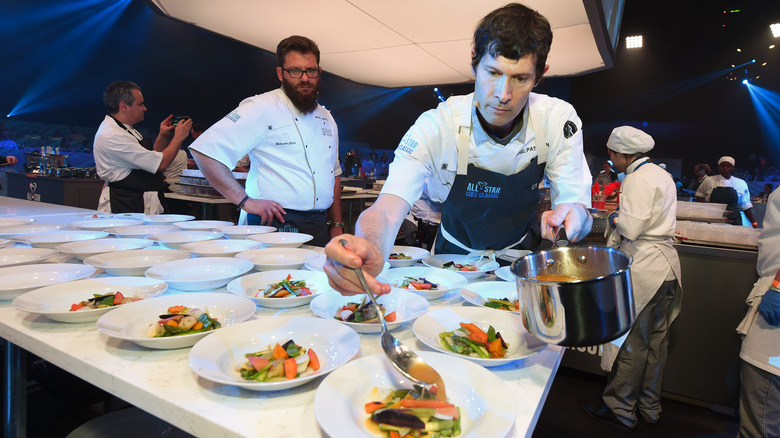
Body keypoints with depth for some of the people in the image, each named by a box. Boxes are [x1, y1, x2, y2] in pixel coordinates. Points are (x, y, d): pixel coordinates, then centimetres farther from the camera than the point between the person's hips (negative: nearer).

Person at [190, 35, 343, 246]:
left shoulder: (326, 118, 14)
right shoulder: (262, 108, -9)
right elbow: (204, 150, -16)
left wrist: (337, 225, 13)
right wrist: (245, 201, -17)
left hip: (320, 227, 6)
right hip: (276, 225, -6)